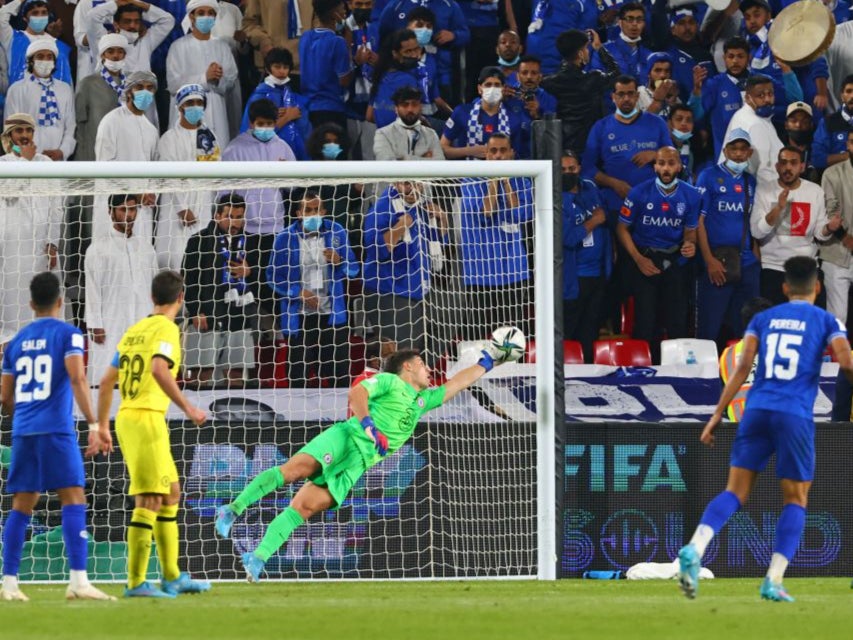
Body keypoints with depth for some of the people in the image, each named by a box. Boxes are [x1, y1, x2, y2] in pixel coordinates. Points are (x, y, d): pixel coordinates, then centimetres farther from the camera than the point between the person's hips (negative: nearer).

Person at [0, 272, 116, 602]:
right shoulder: (68, 334, 0)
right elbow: (77, 379, -14)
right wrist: (94, 425, -17)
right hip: (56, 430, -5)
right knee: (73, 499, -7)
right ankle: (78, 581, -18)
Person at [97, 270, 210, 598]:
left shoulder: (134, 331, 17)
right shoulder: (167, 329, -6)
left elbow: (107, 381, 19)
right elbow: (159, 369, -24)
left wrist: (102, 426, 24)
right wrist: (187, 408, -20)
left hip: (126, 417, 9)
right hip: (147, 418, -9)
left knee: (170, 494, 17)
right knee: (149, 501, -8)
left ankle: (172, 577, 20)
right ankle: (136, 582, -10)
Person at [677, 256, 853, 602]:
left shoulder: (763, 319, 15)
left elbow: (743, 366, 6)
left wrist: (718, 414, 6)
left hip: (757, 411, 3)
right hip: (796, 417, -3)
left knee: (735, 492, 1)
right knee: (795, 500, 8)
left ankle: (695, 547, -25)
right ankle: (773, 581, -3)